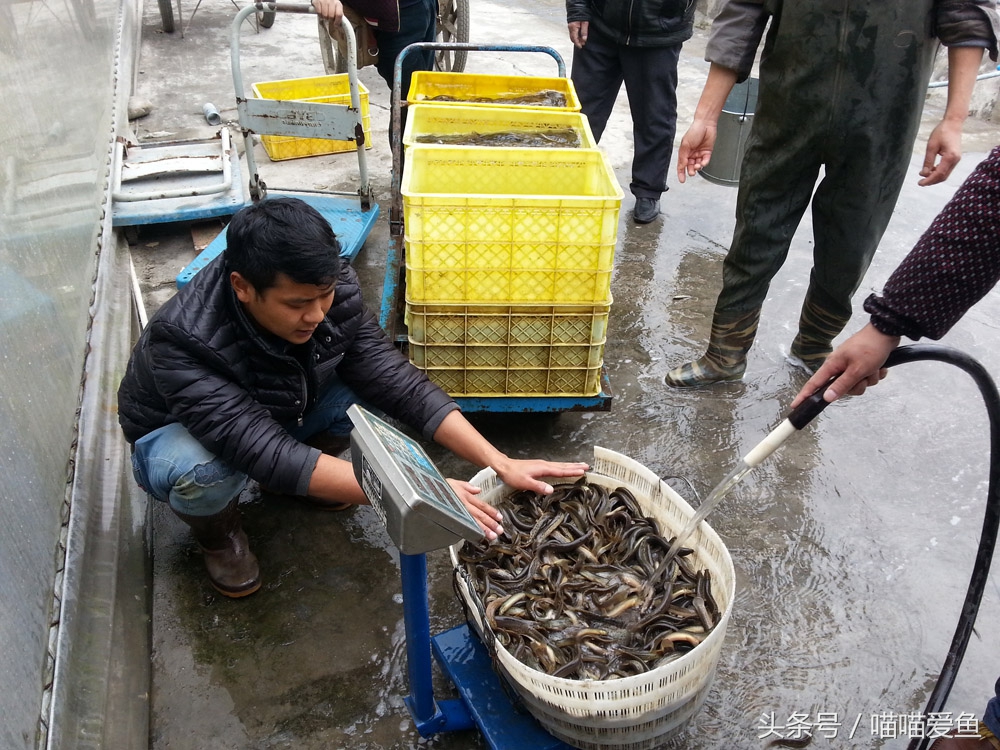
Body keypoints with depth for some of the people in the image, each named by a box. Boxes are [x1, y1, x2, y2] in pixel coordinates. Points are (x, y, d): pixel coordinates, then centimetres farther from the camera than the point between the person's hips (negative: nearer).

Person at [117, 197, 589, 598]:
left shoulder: (329, 290, -25)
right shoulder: (182, 343, -39)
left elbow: (397, 381, -24)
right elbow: (271, 456, -45)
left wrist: (500, 464, -33)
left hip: (281, 413, 4)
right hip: (179, 433, -3)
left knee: (375, 387, -24)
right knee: (203, 473, -40)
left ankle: (312, 476, 6)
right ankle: (215, 530, -2)